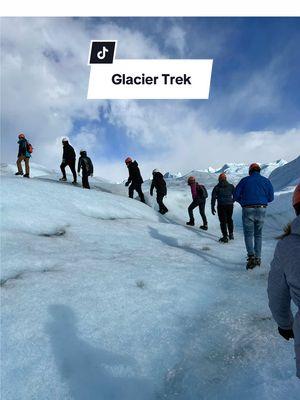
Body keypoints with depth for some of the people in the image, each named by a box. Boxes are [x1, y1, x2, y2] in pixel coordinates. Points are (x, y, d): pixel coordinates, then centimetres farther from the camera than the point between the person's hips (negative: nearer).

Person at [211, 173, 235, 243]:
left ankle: (225, 237, 1)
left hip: (221, 206, -3)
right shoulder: (231, 186, 6)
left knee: (223, 221, 2)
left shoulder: (217, 187, 1)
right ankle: (231, 234, 23)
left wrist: (212, 207, 0)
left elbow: (213, 198, -2)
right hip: (230, 205, 3)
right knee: (229, 219, 20)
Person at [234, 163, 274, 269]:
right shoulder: (266, 181, 6)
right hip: (261, 210, 3)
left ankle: (251, 256, -14)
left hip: (248, 210, -2)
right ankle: (258, 258, 17)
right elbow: (271, 197, 6)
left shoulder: (245, 180, 0)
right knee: (258, 234, 15)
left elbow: (236, 195, -3)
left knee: (248, 234, 4)